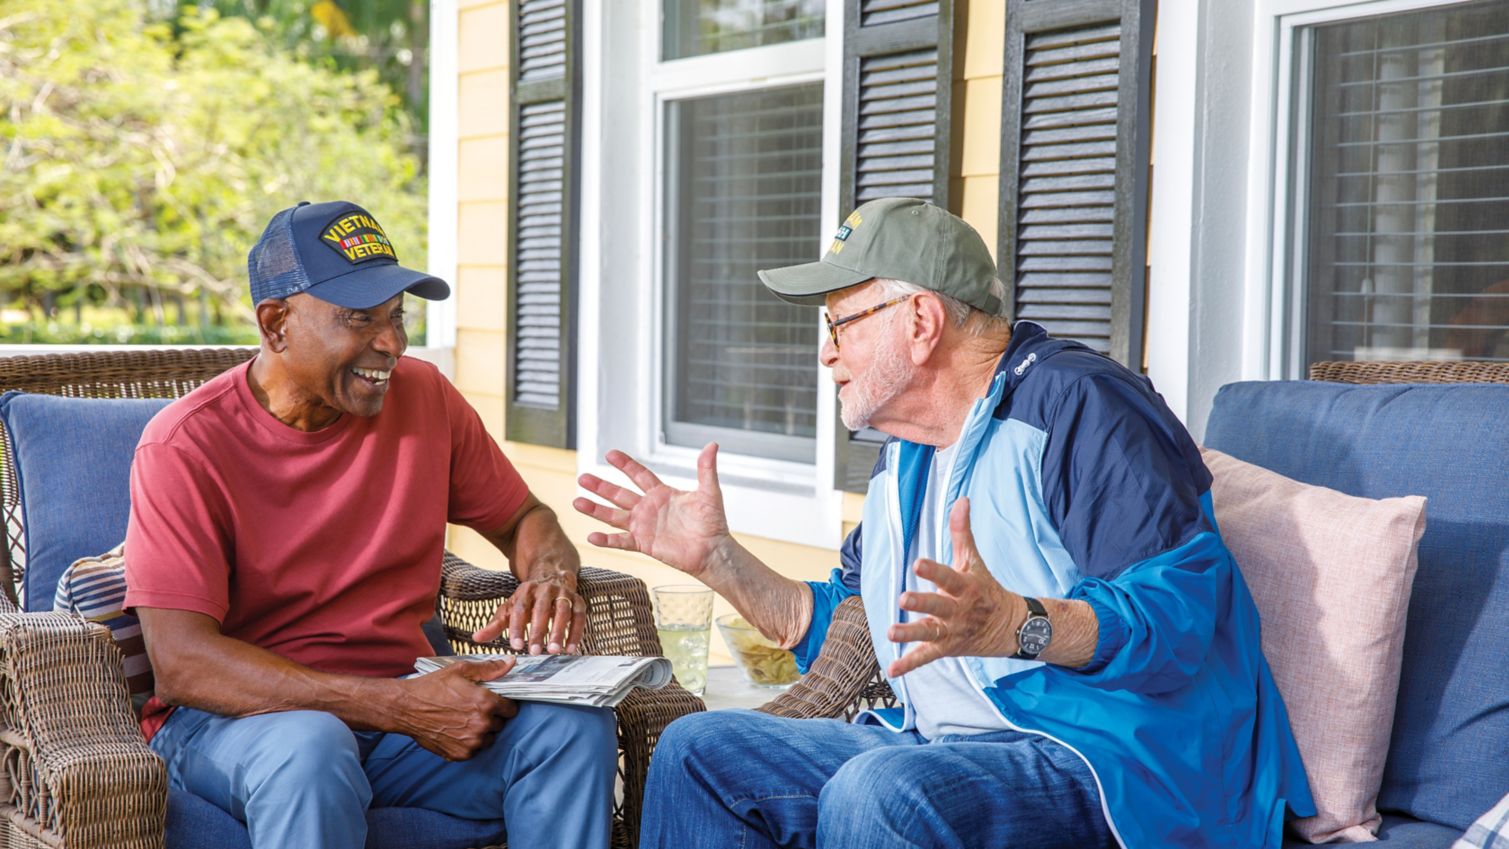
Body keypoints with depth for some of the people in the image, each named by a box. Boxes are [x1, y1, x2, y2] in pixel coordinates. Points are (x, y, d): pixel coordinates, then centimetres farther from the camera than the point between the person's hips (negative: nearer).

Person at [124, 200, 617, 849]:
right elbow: (182, 663, -19)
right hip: (238, 716, -4)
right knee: (309, 753, -39)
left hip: (406, 697, 4)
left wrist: (550, 578, -9)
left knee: (577, 726, -22)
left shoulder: (423, 397, 5)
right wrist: (402, 709, -26)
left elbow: (524, 520, 19)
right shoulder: (185, 447, -11)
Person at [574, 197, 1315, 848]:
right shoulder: (906, 457, 20)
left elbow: (1181, 615, -22)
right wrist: (715, 556, 17)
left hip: (1100, 762, -9)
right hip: (937, 749, 9)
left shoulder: (1073, 405, -11)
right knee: (697, 751, 4)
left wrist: (1014, 625, -37)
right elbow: (834, 629, 27)